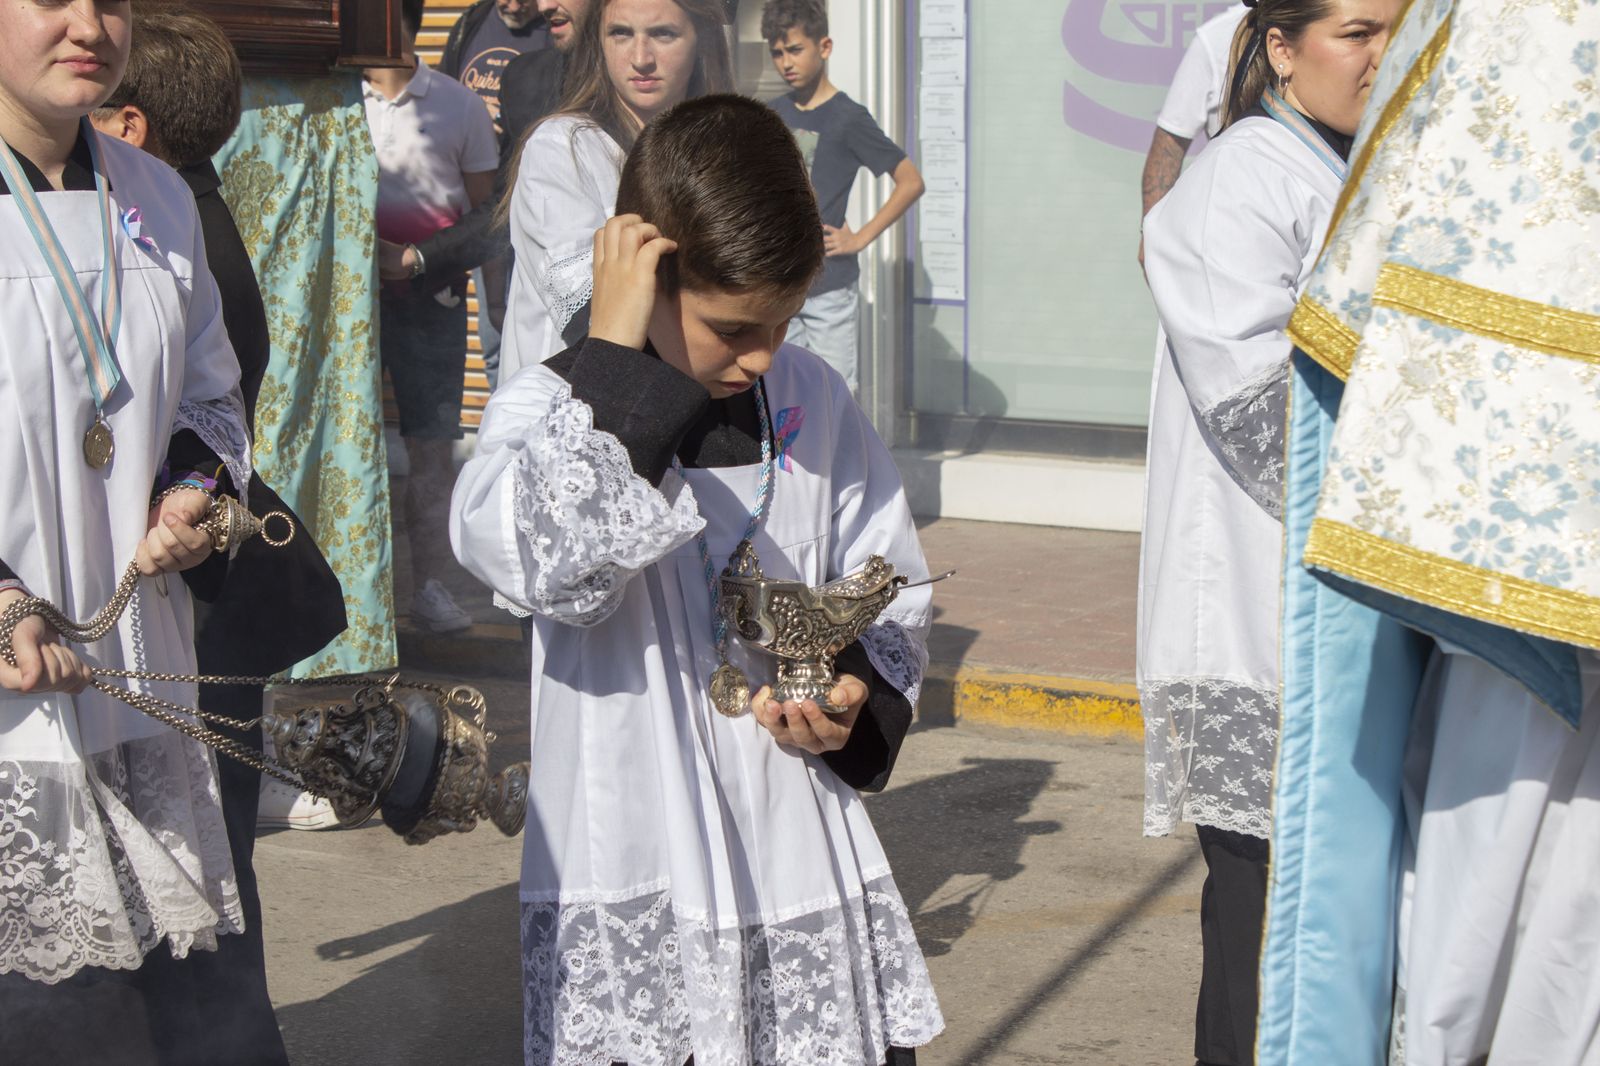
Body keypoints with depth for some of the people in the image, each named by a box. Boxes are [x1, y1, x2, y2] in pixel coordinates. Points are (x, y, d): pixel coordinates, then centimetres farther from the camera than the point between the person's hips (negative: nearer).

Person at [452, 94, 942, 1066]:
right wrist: (614, 362, -22)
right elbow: (550, 567, -28)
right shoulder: (548, 409, -6)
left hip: (807, 863, 4)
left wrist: (862, 696, -5)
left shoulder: (812, 399, 6)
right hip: (633, 880, -3)